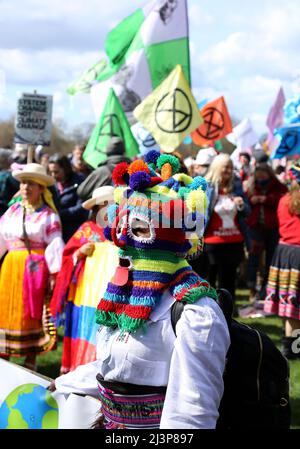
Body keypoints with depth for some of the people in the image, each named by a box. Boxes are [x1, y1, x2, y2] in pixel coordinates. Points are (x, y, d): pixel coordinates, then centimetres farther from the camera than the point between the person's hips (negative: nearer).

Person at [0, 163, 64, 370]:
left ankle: (30, 360, 12)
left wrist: (54, 274, -15)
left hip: (36, 268, -4)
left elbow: (55, 244, -9)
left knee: (32, 313, 1)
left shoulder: (48, 214, -2)